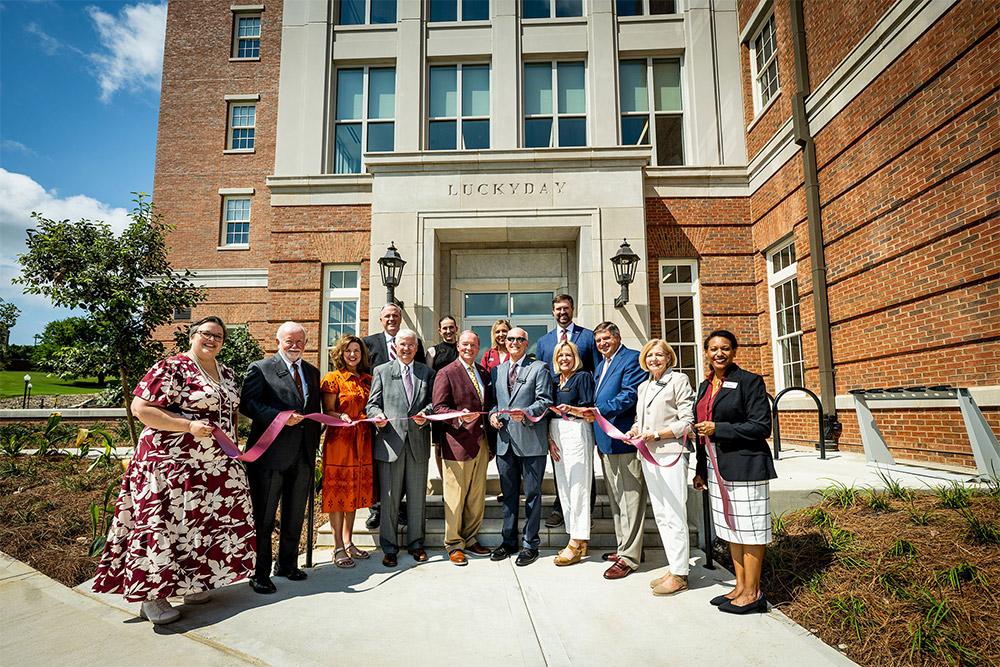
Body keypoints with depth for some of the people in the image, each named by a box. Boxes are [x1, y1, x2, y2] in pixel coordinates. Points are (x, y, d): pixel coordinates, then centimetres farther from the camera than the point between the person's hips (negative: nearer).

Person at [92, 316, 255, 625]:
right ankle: (152, 594, 12)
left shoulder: (226, 373, 13)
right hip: (173, 462, -7)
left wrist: (232, 444, 12)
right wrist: (188, 426, -22)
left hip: (216, 466, 8)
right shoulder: (171, 368, -11)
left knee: (200, 522, 13)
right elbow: (140, 408, -16)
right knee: (164, 523, -1)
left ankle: (190, 582, 28)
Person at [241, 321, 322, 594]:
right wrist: (281, 416, -24)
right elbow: (247, 404, -13)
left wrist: (314, 446, 9)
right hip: (271, 454, -5)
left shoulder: (312, 372, 14)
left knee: (295, 516, 17)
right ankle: (260, 573, 17)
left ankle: (288, 564, 33)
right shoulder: (260, 368, -3)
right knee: (263, 517, 5)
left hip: (303, 456, 6)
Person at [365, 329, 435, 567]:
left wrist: (426, 414, -11)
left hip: (418, 442, 2)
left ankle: (416, 543, 26)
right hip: (390, 442, -1)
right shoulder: (381, 371, 8)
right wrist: (376, 415, -16)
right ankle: (389, 547, 17)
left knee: (417, 497, 11)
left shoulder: (427, 372, 12)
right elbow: (373, 403, 5)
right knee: (389, 498, 4)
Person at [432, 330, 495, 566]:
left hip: (481, 442, 6)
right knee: (455, 497, 1)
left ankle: (471, 539, 29)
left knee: (477, 496, 14)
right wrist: (460, 416, -25)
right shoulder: (446, 373, -5)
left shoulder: (484, 373, 15)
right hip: (458, 443, -6)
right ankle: (454, 544, 16)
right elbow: (438, 408, -10)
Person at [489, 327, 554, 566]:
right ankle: (509, 541, 27)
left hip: (531, 441, -5)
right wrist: (492, 414, -1)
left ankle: (530, 544, 16)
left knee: (532, 493, 4)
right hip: (505, 441, 5)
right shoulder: (497, 371, 16)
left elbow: (545, 401, -7)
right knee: (509, 493, 14)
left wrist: (526, 413, -23)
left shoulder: (539, 368, 0)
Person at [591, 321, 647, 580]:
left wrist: (598, 410, -24)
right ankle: (624, 547, 29)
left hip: (625, 439, -9)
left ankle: (629, 556, 5)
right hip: (606, 441, 10)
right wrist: (598, 437, 12)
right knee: (616, 498, 17)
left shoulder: (631, 359, -8)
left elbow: (630, 396, -19)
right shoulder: (601, 365, 20)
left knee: (630, 498, -3)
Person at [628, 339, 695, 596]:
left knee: (674, 516, -3)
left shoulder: (679, 380, -5)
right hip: (649, 456, 7)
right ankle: (673, 567, 24)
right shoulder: (643, 386, 16)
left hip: (671, 455, -7)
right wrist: (634, 430, 4)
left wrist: (656, 435, -15)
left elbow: (688, 422, -10)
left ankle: (679, 574, 8)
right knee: (660, 515, 13)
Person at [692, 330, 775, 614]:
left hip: (745, 467, -7)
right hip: (716, 468, 8)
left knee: (749, 530, 2)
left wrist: (718, 429, -18)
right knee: (731, 529, 15)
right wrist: (701, 469, 18)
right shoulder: (706, 386, 13)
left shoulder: (750, 381, -8)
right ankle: (740, 587, 26)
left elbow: (761, 427, -14)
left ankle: (752, 593, 14)